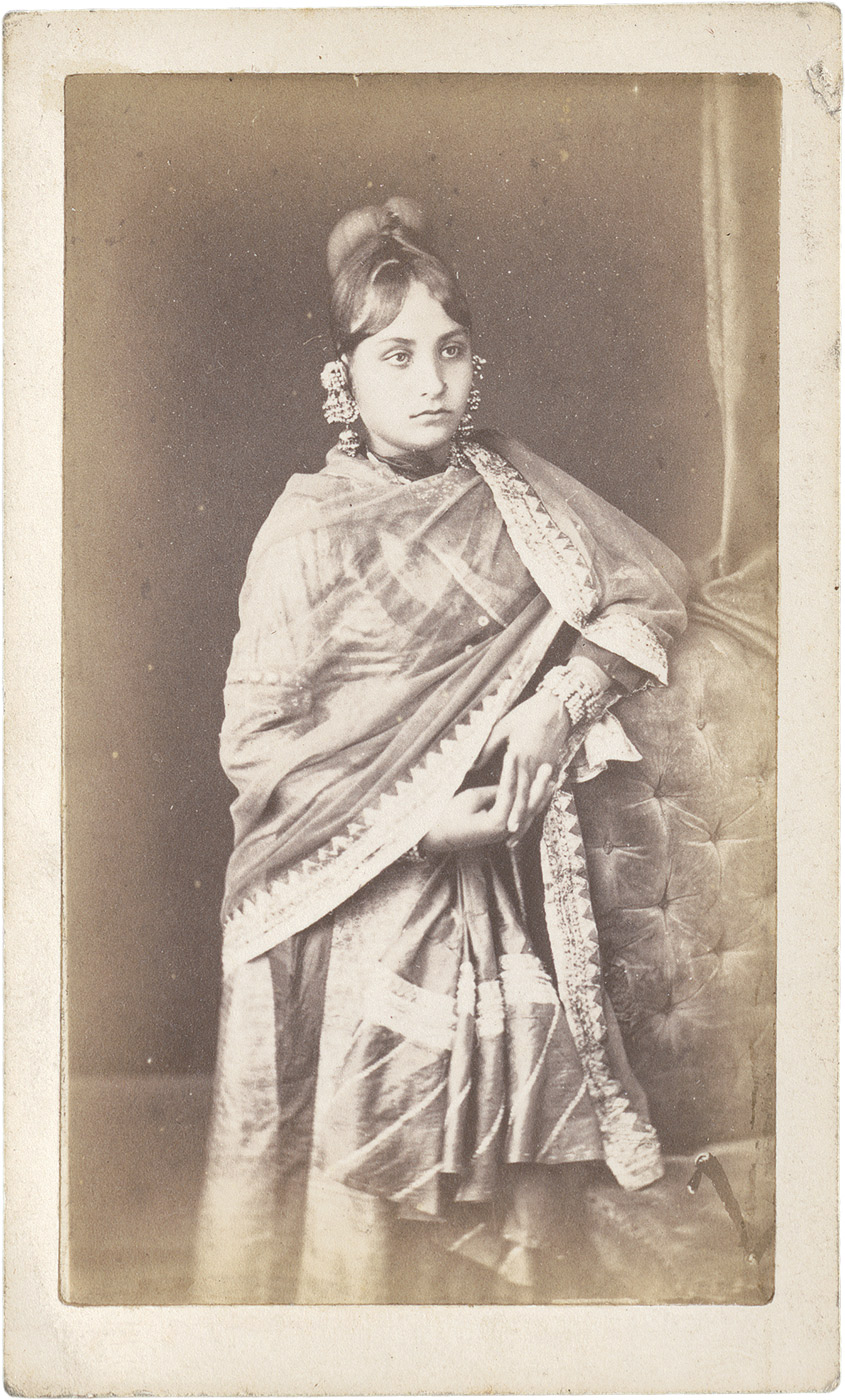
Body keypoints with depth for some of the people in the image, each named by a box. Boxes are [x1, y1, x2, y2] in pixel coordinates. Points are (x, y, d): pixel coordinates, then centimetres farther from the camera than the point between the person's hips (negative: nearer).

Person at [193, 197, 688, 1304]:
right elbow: (257, 739, -10)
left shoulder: (510, 486, 4)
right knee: (365, 1154, 2)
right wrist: (412, 818, -18)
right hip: (361, 886, -4)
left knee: (504, 1123, 11)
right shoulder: (309, 531, -9)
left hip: (504, 873, 4)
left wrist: (558, 705, -8)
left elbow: (649, 589, 8)